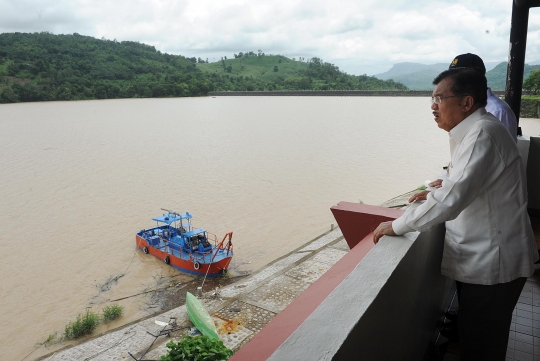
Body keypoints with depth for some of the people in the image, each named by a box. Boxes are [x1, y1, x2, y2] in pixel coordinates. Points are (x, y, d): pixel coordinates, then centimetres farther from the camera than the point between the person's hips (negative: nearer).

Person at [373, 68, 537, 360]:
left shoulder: (482, 134, -24)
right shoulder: (472, 131, 8)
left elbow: (452, 199, -33)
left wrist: (397, 226, -24)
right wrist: (438, 193, 9)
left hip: (491, 264, -9)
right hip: (480, 257, 9)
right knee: (472, 333, 25)